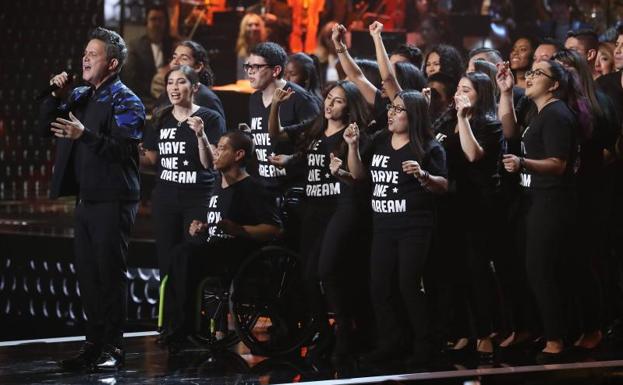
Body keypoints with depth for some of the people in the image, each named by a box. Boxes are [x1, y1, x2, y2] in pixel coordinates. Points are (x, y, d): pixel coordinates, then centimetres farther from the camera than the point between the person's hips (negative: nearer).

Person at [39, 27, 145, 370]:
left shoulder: (125, 101, -9)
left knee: (109, 274, -4)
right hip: (86, 197, 8)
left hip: (113, 200, -8)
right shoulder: (81, 96, 15)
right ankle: (94, 344, 18)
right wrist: (56, 96, 1)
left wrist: (85, 135, -30)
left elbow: (124, 149, -21)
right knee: (87, 275, 10)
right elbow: (45, 126, 16)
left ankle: (113, 348, 2)